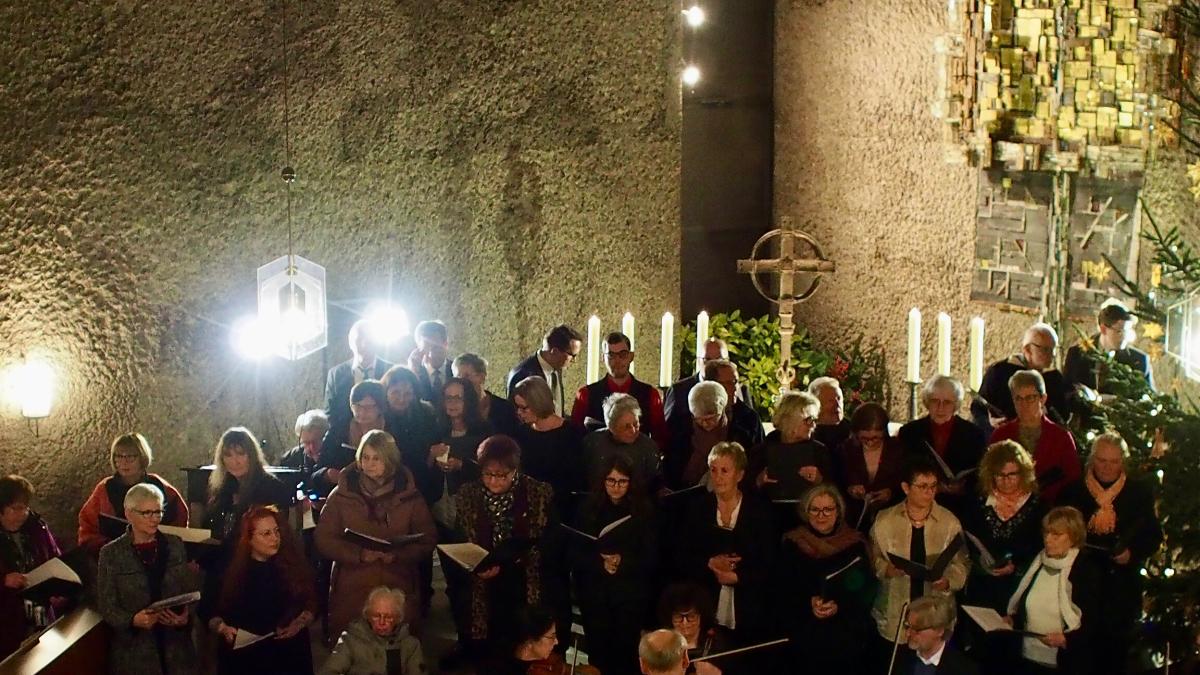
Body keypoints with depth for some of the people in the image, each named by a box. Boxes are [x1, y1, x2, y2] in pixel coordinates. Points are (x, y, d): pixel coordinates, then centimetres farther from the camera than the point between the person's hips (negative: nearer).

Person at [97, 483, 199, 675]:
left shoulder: (175, 545, 4)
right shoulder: (111, 553, -4)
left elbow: (191, 593, 4)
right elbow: (106, 606, -6)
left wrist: (186, 617, -16)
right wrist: (133, 620, -24)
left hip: (175, 645, 2)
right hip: (134, 650, -2)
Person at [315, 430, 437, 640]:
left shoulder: (409, 496, 5)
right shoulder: (342, 495, 4)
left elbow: (428, 540, 6)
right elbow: (324, 539, 1)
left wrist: (398, 554, -12)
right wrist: (359, 554, -14)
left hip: (398, 589, 0)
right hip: (351, 591, 0)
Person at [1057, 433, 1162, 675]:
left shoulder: (1139, 492, 2)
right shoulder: (1073, 491, 2)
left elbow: (1154, 536, 5)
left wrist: (1132, 553, -11)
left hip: (1122, 588, 0)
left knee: (1115, 654, 7)